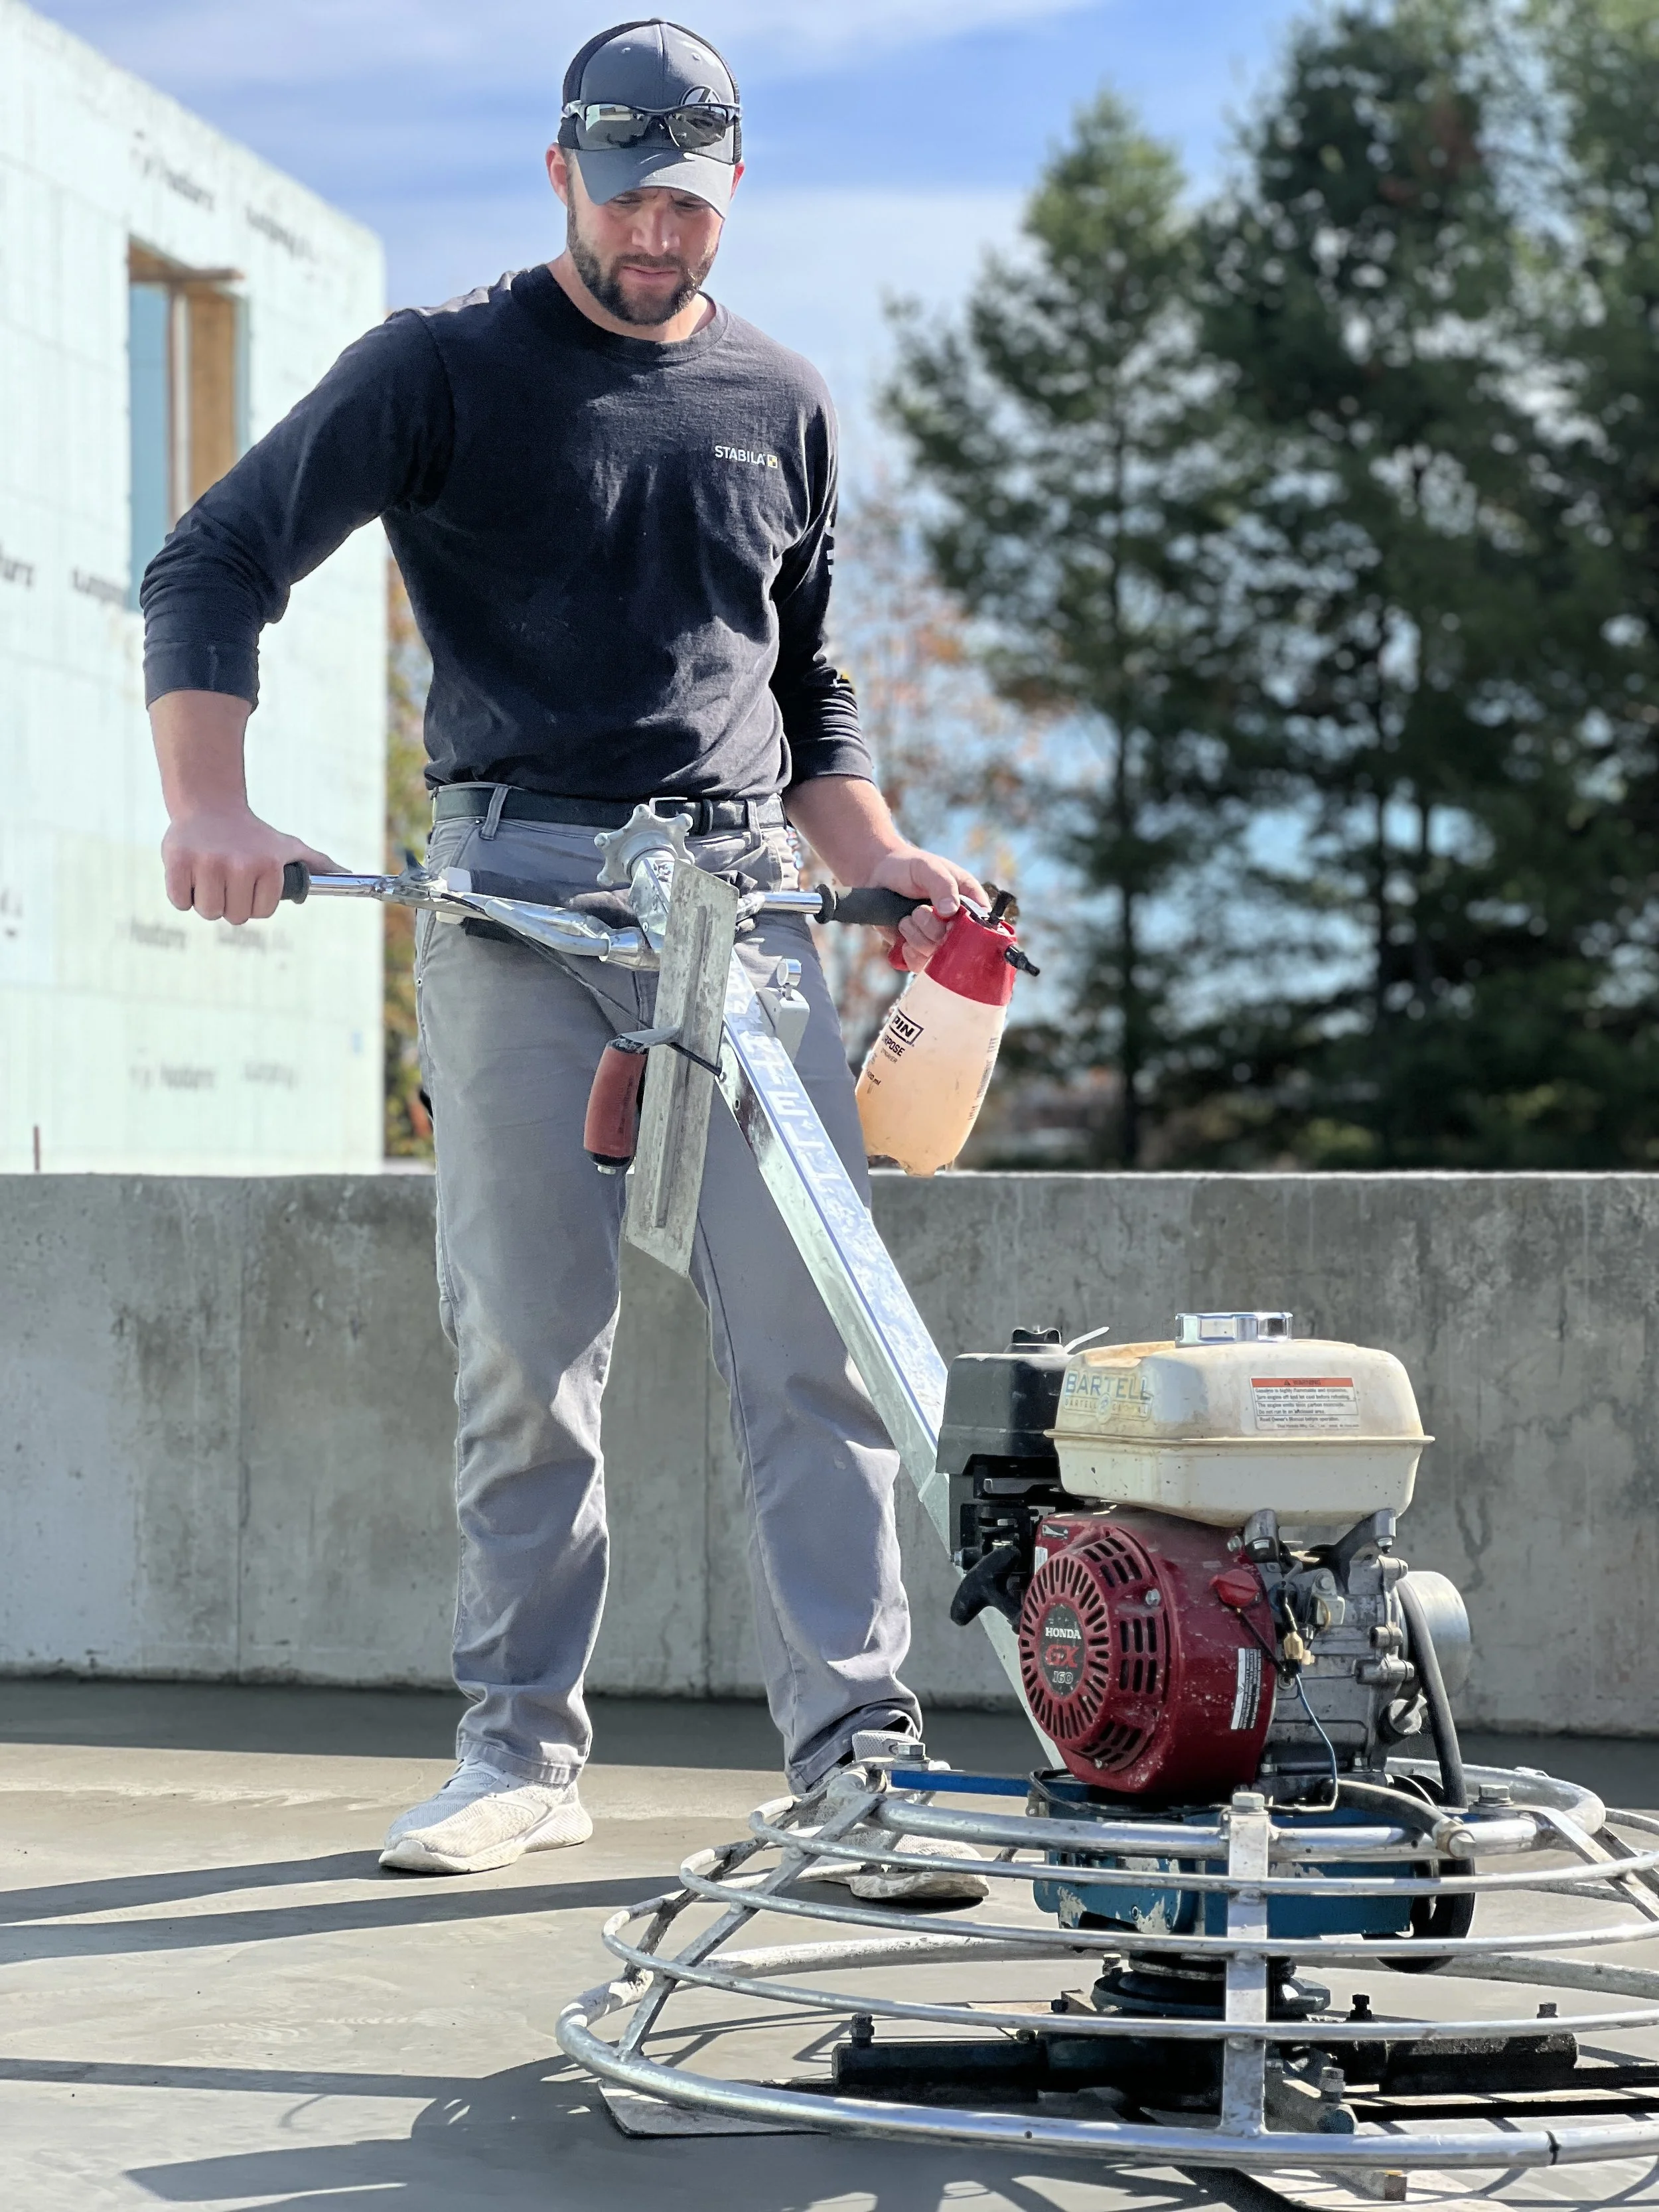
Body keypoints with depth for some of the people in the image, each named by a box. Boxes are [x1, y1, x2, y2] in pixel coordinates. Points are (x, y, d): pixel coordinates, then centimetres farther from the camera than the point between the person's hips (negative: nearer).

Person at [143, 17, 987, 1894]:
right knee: (527, 1347, -2)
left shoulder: (782, 404, 19)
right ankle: (522, 1745, 9)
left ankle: (853, 1744, -3)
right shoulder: (449, 367, 6)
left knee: (814, 1327, -7)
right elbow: (213, 565, -2)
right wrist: (210, 804, -17)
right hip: (515, 893, -2)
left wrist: (887, 863, 10)